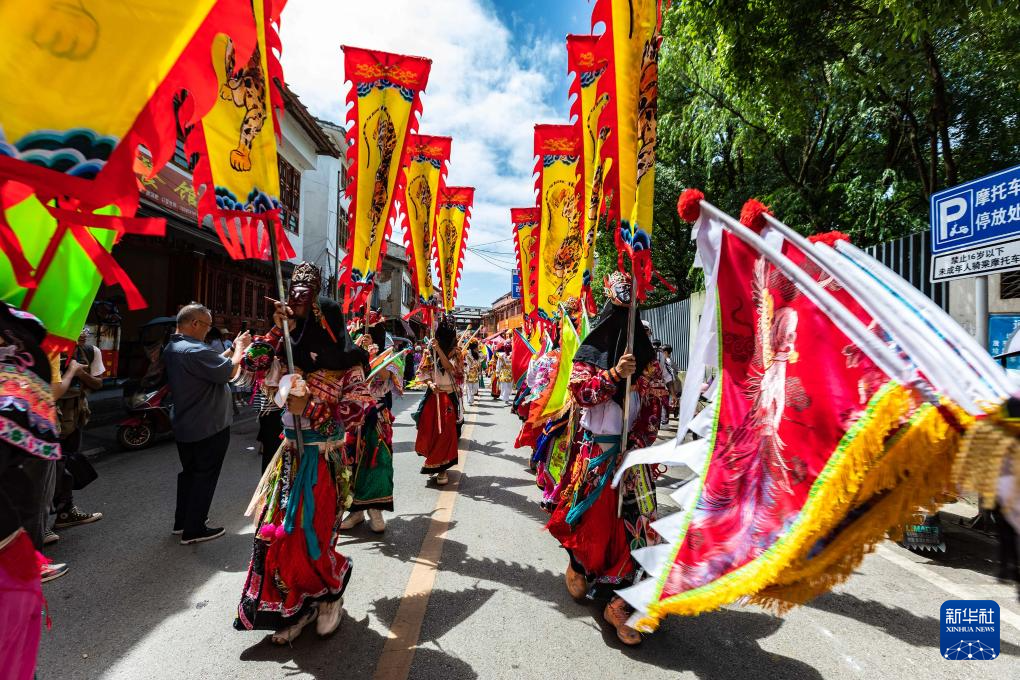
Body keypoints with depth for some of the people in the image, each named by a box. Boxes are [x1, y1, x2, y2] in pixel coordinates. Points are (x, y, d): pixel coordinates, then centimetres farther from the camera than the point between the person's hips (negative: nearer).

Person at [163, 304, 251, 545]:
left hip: (184, 425, 10)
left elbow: (214, 364, 11)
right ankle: (193, 530, 14)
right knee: (205, 477, 4)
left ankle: (181, 521, 34)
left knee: (189, 472, 22)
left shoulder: (171, 349, 7)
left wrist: (233, 348, 8)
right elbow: (230, 371, -23)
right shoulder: (196, 351, -27)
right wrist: (240, 347, -8)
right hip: (209, 427, -10)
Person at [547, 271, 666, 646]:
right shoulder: (590, 352, -1)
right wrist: (613, 374, -24)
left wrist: (640, 440, -6)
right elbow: (578, 391, -12)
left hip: (630, 451, 2)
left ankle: (618, 603, 13)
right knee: (592, 516, 7)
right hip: (594, 449, -2)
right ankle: (577, 563, 38)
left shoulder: (646, 356, 5)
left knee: (632, 522, 1)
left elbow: (655, 403, 5)